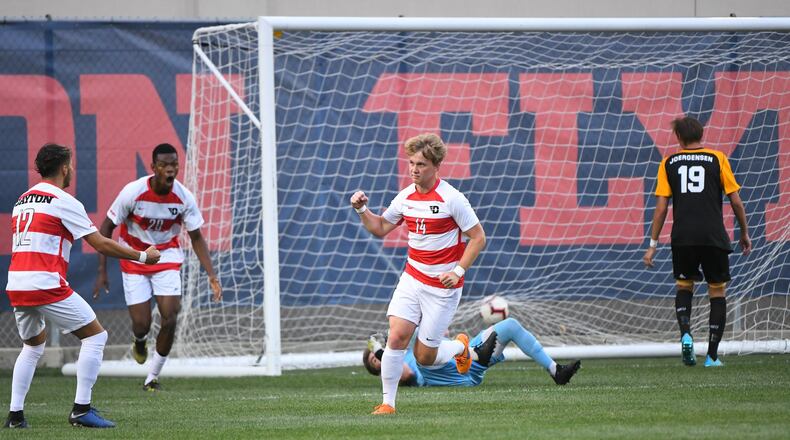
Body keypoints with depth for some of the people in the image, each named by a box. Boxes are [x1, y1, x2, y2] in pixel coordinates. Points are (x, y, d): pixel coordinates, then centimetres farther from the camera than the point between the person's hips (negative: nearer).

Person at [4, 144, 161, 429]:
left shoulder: (22, 200, 18)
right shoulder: (63, 201, -5)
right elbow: (100, 244, -5)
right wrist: (142, 256, 6)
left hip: (15, 287, 8)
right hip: (47, 286, -8)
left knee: (33, 346, 26)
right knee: (95, 336, 2)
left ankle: (15, 414, 16)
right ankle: (81, 409, -5)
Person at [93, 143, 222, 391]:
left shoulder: (184, 197, -16)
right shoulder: (133, 192, -22)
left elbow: (196, 238, -4)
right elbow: (107, 227, -11)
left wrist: (211, 275, -14)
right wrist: (102, 271, -14)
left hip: (166, 257, 2)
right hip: (134, 258, -1)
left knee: (170, 318, -15)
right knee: (141, 324, -7)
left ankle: (152, 377, 4)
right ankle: (140, 341, 35)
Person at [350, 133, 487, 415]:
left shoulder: (451, 199, -14)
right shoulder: (406, 197, 4)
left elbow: (478, 237, -9)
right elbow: (380, 228, 17)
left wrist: (458, 271, -17)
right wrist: (362, 210, -1)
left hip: (443, 286, -5)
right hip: (412, 279, 5)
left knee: (424, 357, -1)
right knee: (397, 335, -14)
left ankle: (460, 347, 31)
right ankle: (388, 402, -6)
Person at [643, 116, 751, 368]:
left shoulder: (669, 163, 8)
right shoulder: (717, 159, 5)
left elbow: (661, 207, 4)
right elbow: (735, 201, 4)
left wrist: (653, 245, 8)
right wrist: (745, 233, 17)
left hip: (683, 237, 1)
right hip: (714, 237, -1)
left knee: (684, 286, 21)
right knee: (717, 291, 10)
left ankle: (685, 334, -6)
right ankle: (712, 355, 5)